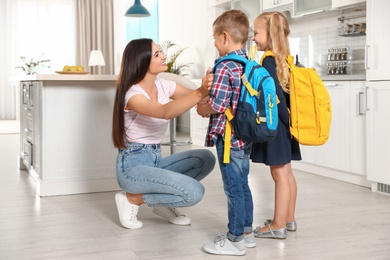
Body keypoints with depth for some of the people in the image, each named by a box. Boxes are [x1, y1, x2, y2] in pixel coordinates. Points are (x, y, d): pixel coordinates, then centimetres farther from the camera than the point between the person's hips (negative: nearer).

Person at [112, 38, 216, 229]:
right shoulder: (133, 94, -19)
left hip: (156, 159, 8)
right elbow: (165, 112, -38)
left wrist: (207, 89, -28)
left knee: (206, 159, -8)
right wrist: (200, 92, -49)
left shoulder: (163, 86, 4)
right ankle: (132, 199, -2)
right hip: (133, 165, -8)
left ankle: (163, 202, 7)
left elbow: (195, 97, -7)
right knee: (194, 192, -20)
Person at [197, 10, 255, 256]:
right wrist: (207, 100, 11)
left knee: (233, 188, 0)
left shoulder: (225, 68, -18)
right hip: (245, 136, 9)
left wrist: (201, 109, -1)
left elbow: (217, 106, -21)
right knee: (243, 185, 17)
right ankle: (246, 232, 28)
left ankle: (235, 240, 10)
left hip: (228, 137, -9)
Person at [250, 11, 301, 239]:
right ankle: (289, 219, 26)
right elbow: (285, 92, 13)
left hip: (275, 124, -9)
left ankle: (278, 226, 4)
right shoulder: (284, 58, 10)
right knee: (286, 172, 15)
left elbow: (277, 95, -20)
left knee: (279, 174, -4)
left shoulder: (268, 61, -15)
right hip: (283, 123, 9)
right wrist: (288, 120, 15)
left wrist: (287, 120, -14)